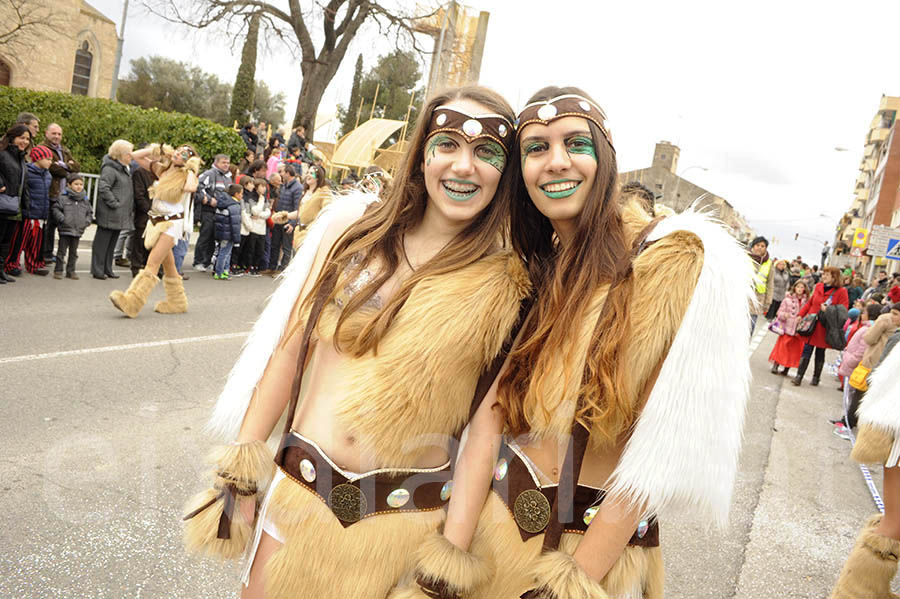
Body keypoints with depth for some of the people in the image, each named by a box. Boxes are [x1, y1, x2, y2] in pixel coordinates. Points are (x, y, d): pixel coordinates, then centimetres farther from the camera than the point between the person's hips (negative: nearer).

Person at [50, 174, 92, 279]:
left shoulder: (85, 200, 8)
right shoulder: (63, 197, -6)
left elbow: (90, 212, 17)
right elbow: (55, 209, -6)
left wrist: (86, 221, 2)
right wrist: (63, 219, -16)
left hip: (78, 230, 4)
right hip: (65, 229, -4)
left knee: (73, 252, 11)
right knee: (62, 251, 2)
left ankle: (71, 271, 20)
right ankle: (58, 270, 11)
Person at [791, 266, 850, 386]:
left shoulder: (841, 292, -6)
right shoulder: (818, 287, 7)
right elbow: (809, 303, 16)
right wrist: (800, 315, 11)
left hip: (824, 328, -3)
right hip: (811, 324, 3)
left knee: (820, 353, 9)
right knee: (806, 351, 0)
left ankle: (816, 377, 23)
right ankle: (799, 376, 0)